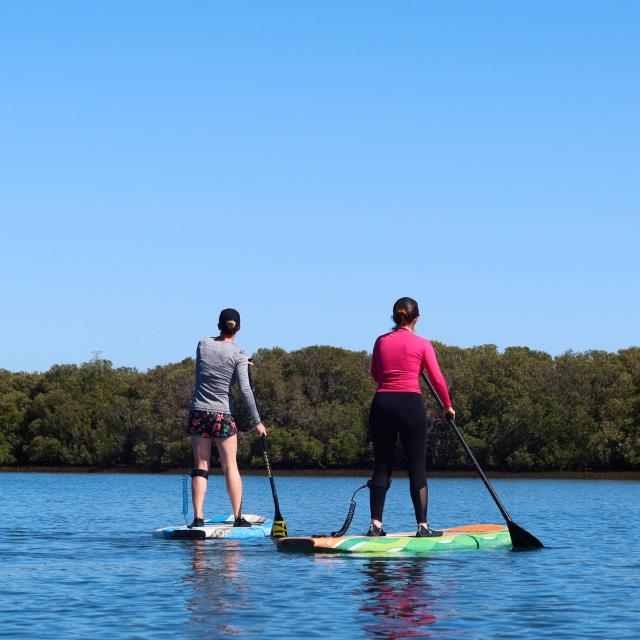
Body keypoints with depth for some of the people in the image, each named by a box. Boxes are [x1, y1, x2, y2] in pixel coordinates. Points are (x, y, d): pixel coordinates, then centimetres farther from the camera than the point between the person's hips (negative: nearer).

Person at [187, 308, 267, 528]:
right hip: (223, 415, -2)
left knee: (200, 466, 4)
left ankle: (198, 518, -3)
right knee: (230, 466, 5)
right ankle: (238, 517, 3)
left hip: (199, 412, 2)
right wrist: (257, 422, -7)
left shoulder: (203, 344, 3)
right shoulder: (238, 354, -6)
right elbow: (245, 389, -12)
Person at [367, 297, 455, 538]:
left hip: (382, 403, 3)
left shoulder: (381, 342, 8)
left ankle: (376, 524, 0)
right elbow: (437, 379, 0)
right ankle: (423, 526, -1)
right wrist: (448, 406, 13)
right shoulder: (422, 344, 0)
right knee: (417, 468, 2)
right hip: (410, 404, -3)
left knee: (382, 466, 7)